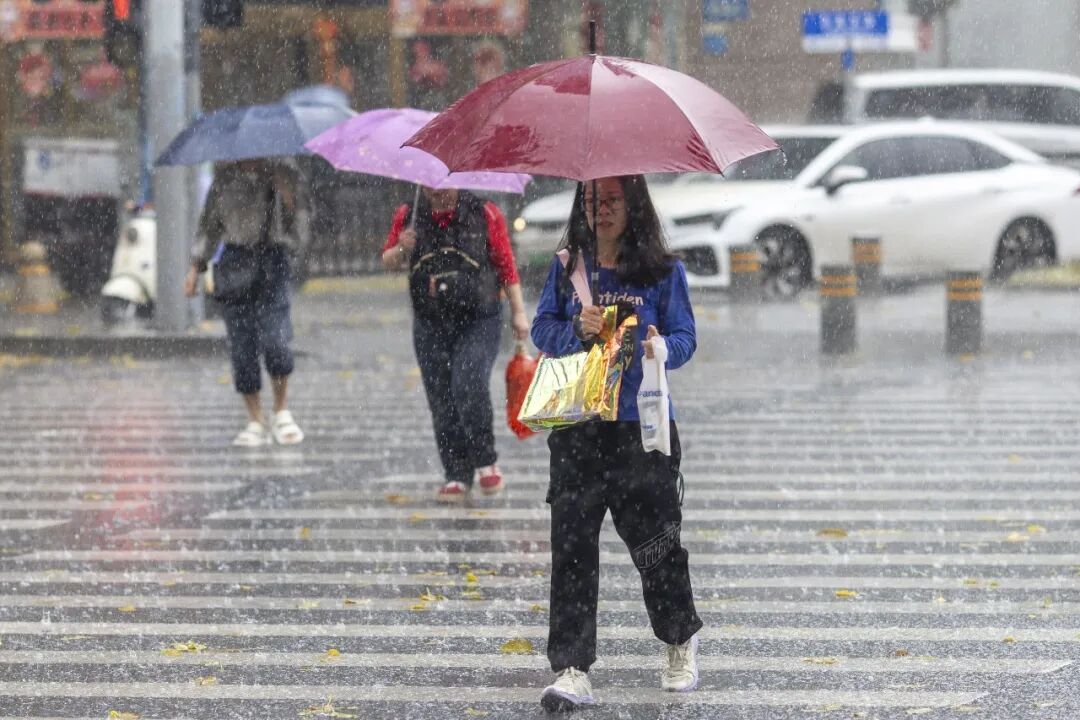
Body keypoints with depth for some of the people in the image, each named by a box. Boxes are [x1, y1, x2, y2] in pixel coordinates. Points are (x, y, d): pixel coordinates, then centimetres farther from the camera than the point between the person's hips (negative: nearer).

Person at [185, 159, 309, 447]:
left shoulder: (283, 176, 6)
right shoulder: (225, 178, 11)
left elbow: (300, 220, 5)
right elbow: (209, 224, 18)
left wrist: (289, 201, -15)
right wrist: (196, 267, 13)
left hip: (272, 259, -2)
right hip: (235, 259, 2)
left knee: (274, 340, -16)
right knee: (241, 345, -2)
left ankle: (282, 411, 5)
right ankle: (256, 422, 6)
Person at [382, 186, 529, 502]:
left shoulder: (484, 214, 1)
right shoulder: (409, 216, 7)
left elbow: (506, 264, 4)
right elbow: (388, 261, 13)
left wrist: (518, 312, 3)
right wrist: (401, 250, -10)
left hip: (478, 323, -3)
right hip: (430, 327, 3)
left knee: (469, 387, -21)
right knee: (442, 404, 2)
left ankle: (486, 461, -4)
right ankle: (457, 476, 10)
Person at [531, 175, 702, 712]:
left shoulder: (663, 272, 1)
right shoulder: (568, 270, 7)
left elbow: (685, 337, 0)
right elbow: (542, 328, 6)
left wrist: (660, 346, -21)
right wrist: (576, 331, -14)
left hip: (642, 427, -2)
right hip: (577, 427, 2)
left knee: (654, 538, 5)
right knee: (572, 543, -5)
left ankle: (681, 641, 31)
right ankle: (572, 671, -6)